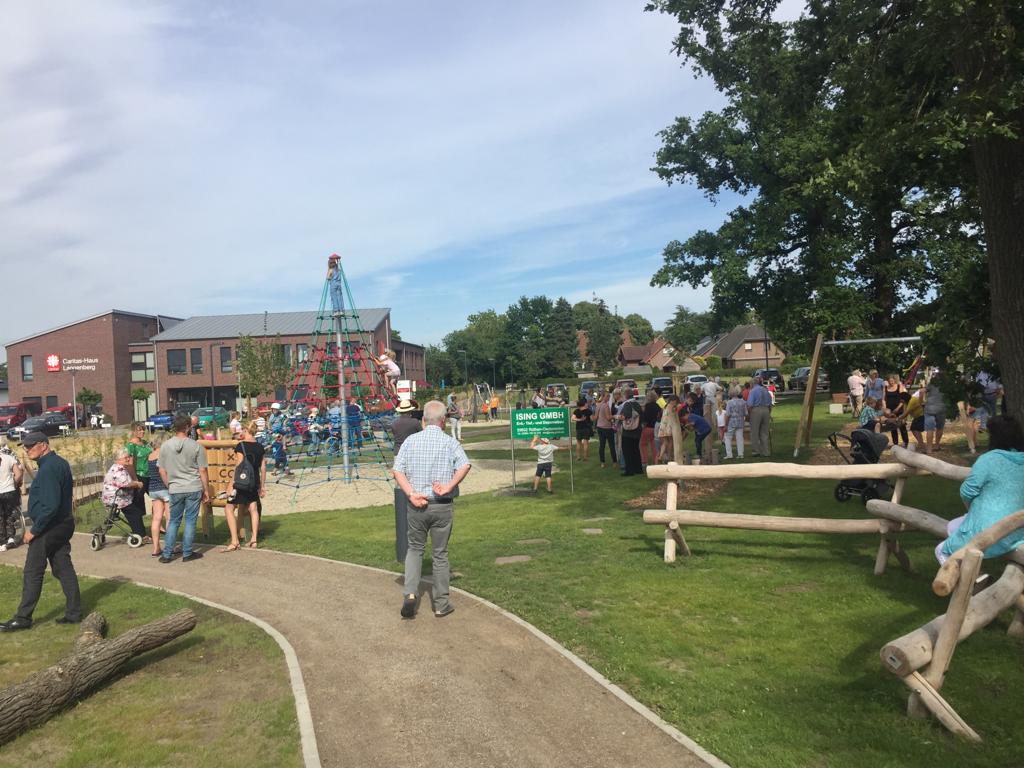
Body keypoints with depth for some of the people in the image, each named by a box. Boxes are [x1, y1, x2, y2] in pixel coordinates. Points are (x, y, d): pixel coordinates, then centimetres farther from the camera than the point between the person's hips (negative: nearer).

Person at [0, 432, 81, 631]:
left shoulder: (48, 468, -20)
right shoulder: (60, 462, 11)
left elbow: (50, 505, -25)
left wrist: (34, 530, -17)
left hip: (48, 527, -9)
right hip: (64, 523, 9)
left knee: (32, 574, 1)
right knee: (64, 569, 11)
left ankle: (23, 618, 10)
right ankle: (74, 613, 14)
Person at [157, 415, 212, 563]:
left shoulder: (165, 446, 0)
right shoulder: (196, 446, -8)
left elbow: (162, 471, 7)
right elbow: (203, 471, -6)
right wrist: (206, 490, 3)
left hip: (175, 489, 3)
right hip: (194, 489, -3)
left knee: (173, 521, 14)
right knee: (190, 520, 6)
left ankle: (166, 554, 14)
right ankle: (187, 553, 12)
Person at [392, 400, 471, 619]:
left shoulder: (411, 440, 2)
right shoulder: (450, 442, -4)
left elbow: (397, 470, -7)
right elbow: (465, 466, -21)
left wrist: (411, 494, -13)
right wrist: (449, 487, -18)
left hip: (417, 505, 1)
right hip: (443, 506, -1)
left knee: (415, 549, 20)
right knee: (440, 554, 11)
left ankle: (410, 593, 3)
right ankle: (441, 604, 19)